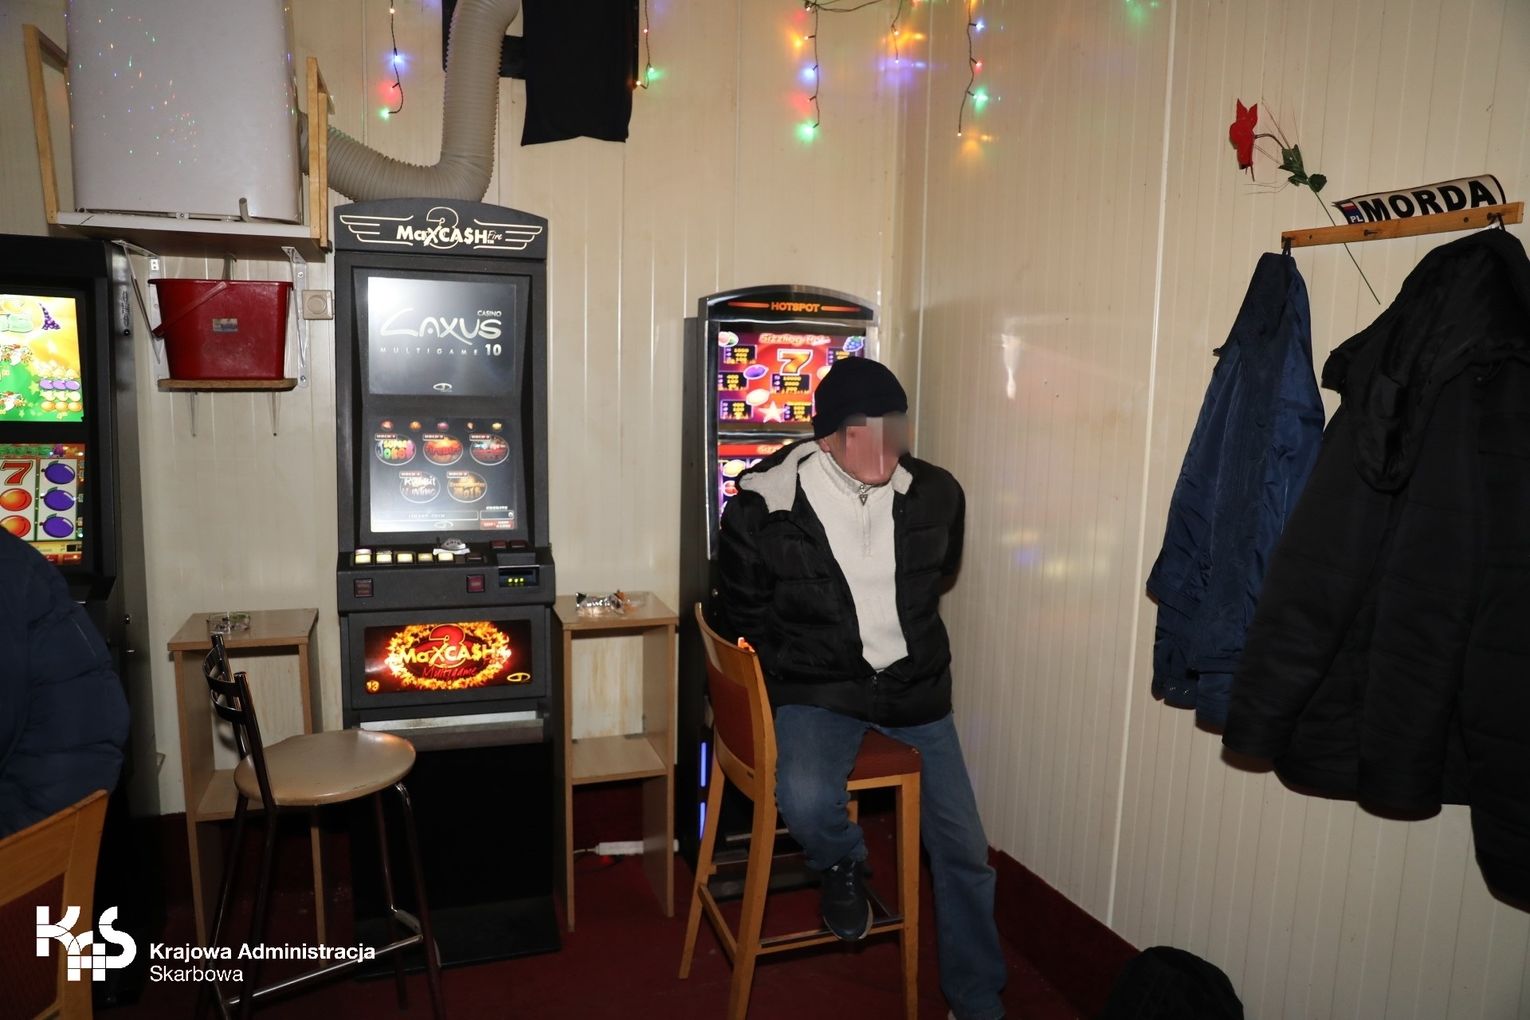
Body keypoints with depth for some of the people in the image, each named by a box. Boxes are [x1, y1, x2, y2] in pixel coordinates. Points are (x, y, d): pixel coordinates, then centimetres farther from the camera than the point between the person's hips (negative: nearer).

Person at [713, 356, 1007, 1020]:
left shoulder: (934, 494, -5)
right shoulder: (765, 504, -14)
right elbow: (741, 616, -3)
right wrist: (782, 686, -6)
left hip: (915, 688, 3)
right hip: (817, 690, -3)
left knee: (963, 848, 6)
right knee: (805, 802, -32)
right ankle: (843, 866, 8)